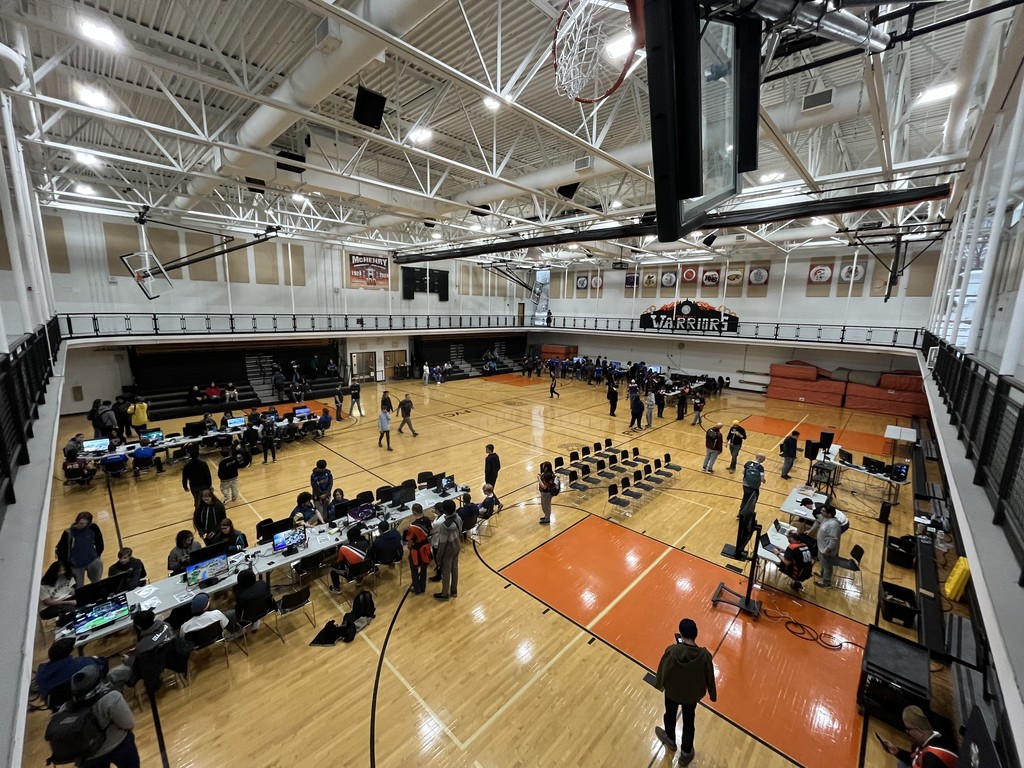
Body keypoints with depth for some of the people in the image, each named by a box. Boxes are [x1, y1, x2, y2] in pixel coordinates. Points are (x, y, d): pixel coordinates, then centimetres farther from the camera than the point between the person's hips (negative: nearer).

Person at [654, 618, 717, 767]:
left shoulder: (671, 651, -34)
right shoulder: (704, 655, -31)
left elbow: (662, 671, -18)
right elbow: (709, 677, -14)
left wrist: (659, 685, 5)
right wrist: (713, 695, 8)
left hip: (672, 691, -1)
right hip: (692, 694, 1)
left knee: (670, 715, 30)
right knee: (688, 722, 28)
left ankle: (670, 739, 57)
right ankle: (686, 754, 49)